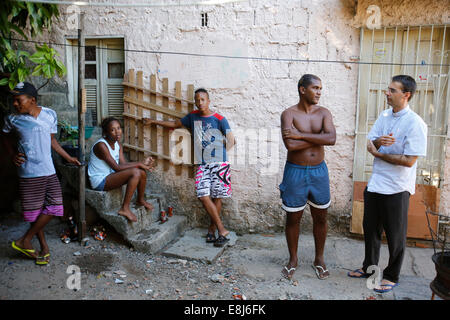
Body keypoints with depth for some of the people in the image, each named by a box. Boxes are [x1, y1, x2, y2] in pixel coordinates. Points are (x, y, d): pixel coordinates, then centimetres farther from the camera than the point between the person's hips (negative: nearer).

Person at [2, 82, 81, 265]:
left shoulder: (50, 115, 1)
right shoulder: (13, 119, -3)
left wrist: (68, 158, 14)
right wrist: (13, 154, 0)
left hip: (49, 171, 2)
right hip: (28, 174, -2)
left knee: (54, 207, -2)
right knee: (34, 211, 4)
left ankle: (25, 241, 13)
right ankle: (44, 247, 22)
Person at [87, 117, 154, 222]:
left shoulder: (118, 144, 5)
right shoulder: (101, 145, -22)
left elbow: (124, 163, -4)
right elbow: (117, 167, -24)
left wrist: (142, 163, -17)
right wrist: (138, 164, -21)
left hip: (110, 175, 9)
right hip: (100, 181, -8)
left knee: (142, 172, -4)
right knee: (135, 172, -26)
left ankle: (141, 200, 19)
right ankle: (125, 209, -21)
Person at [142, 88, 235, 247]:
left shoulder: (219, 119, -2)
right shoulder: (193, 116, 12)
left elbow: (231, 140, -1)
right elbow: (175, 124, 26)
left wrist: (219, 153, -3)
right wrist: (154, 121, 31)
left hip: (219, 164, -3)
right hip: (202, 164, 3)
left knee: (217, 197, -1)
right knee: (203, 195, -9)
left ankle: (212, 228, 14)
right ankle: (221, 230, -3)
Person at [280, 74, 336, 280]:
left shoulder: (324, 113, 2)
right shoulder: (289, 114, -8)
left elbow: (331, 139, -17)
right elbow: (290, 144, -24)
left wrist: (301, 135, -21)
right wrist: (318, 137, -16)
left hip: (319, 171, 3)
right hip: (295, 172, -3)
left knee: (320, 218, 12)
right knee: (293, 218, 9)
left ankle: (319, 259, 31)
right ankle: (293, 259, 28)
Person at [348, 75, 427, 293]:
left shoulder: (415, 123, -15)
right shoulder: (384, 116, 7)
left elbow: (409, 160, -20)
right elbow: (370, 145, 4)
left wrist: (378, 154, -11)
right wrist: (379, 141, -19)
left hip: (397, 188, -7)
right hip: (375, 183, 7)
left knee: (395, 235, 9)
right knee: (370, 229, 18)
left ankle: (392, 276, 27)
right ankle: (370, 267, 37)